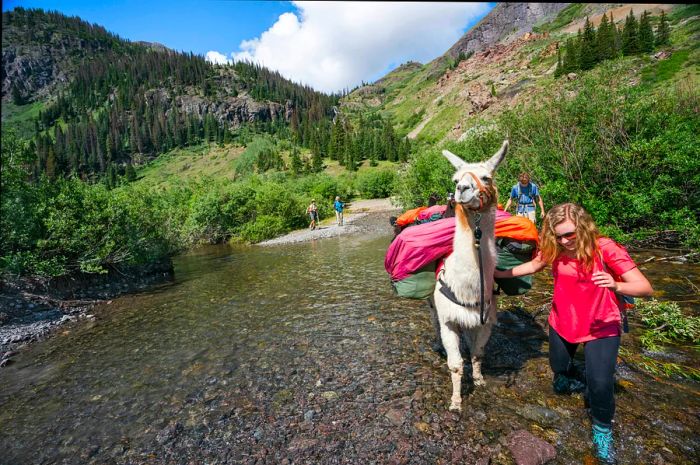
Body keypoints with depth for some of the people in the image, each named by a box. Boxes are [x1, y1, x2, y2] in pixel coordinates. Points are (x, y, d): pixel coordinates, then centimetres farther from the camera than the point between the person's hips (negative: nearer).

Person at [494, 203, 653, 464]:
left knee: (600, 383, -11)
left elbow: (645, 288, -25)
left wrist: (615, 286, -45)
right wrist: (501, 273, -1)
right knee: (558, 367, 21)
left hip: (601, 327, -4)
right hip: (562, 322, 4)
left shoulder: (605, 249, -25)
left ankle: (602, 429, 21)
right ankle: (574, 382, 59)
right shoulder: (555, 249, -14)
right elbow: (533, 266, 4)